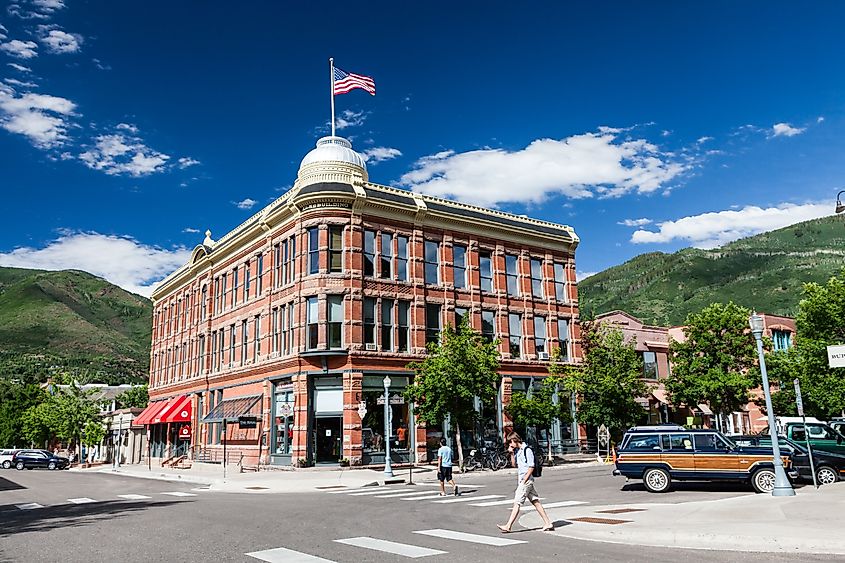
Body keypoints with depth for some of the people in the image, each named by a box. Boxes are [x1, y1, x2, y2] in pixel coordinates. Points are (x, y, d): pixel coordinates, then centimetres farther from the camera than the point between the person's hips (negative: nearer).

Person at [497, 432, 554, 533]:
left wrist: (524, 481, -17)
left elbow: (531, 467, -16)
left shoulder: (527, 450, -14)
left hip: (526, 480, -9)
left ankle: (508, 526, -7)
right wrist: (512, 453, 5)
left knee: (517, 503, -8)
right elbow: (514, 464, 18)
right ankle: (548, 523, 14)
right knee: (535, 502, 10)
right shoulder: (517, 450, 12)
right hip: (521, 480, 9)